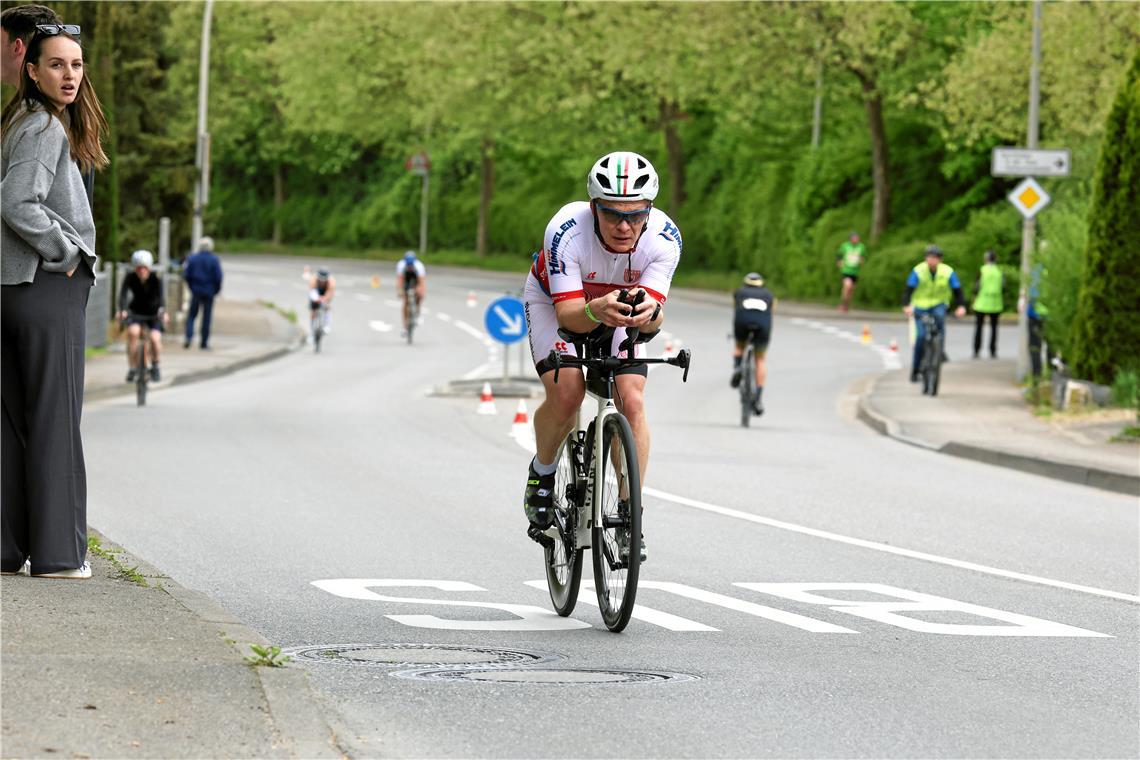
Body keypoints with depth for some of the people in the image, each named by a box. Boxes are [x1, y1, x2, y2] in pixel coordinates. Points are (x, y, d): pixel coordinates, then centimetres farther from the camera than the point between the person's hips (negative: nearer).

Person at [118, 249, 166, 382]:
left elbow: (161, 295, -36)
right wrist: (122, 310, -51)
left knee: (155, 338, -24)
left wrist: (162, 310, -57)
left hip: (154, 314, -1)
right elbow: (123, 294, -31)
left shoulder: (156, 278, -21)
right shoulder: (130, 277, -17)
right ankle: (132, 368, -15)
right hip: (136, 312, 1)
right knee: (133, 332, -29)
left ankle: (155, 366, 5)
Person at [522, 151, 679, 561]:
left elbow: (655, 320, -35)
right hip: (555, 302, -2)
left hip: (619, 306, 2)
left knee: (632, 402, -17)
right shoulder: (567, 231, -38)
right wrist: (596, 311, -60)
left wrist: (648, 311, -59)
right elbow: (568, 315, -38)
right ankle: (542, 472, 5)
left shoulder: (664, 236, -32)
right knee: (565, 394, -24)